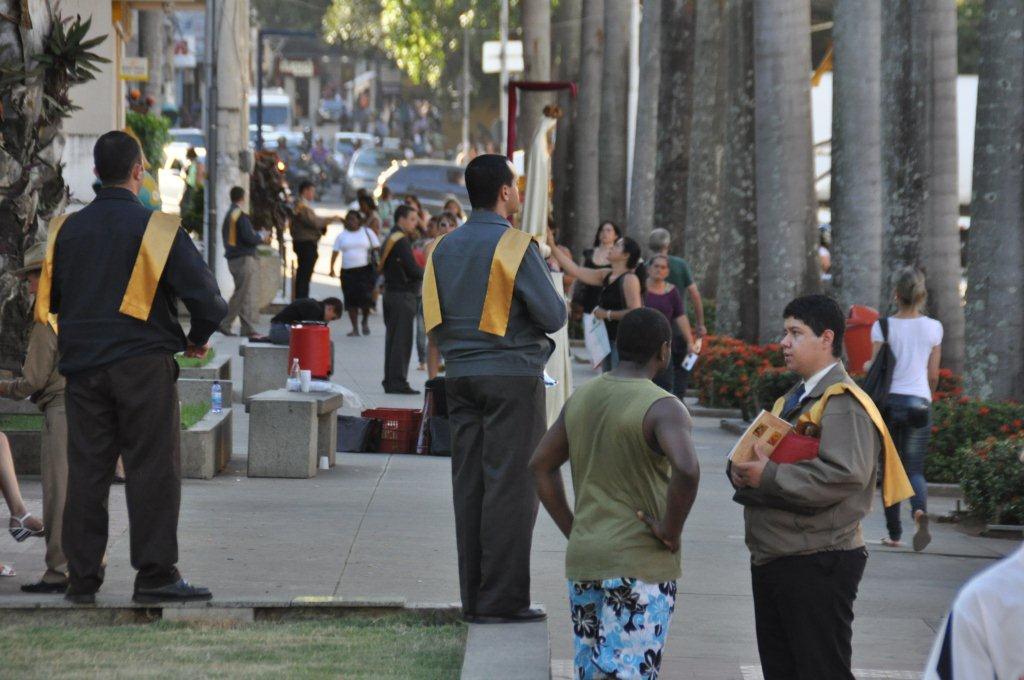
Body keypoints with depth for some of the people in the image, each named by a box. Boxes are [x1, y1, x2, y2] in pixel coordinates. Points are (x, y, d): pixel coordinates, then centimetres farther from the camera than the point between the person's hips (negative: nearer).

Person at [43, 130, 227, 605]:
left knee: (85, 471, 7)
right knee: (153, 469, -1)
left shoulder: (66, 229, 6)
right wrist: (197, 339, 10)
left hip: (82, 365, 4)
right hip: (143, 364, -4)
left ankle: (82, 578, 8)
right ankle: (155, 574, -4)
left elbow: (48, 299, 15)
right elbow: (206, 296, -9)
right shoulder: (157, 228, -7)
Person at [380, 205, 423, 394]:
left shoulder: (391, 238, 16)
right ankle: (397, 382, -7)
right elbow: (412, 269, -20)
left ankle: (390, 380, 18)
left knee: (392, 339, 13)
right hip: (403, 295, -10)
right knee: (402, 340, -7)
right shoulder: (402, 240, -15)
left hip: (391, 292, 10)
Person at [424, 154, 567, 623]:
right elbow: (553, 316, -10)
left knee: (470, 487, 8)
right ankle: (502, 598, -4)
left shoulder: (444, 248, 9)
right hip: (512, 377, -6)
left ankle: (473, 597, 9)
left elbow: (434, 320, 12)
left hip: (461, 375, 6)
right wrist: (554, 299, 10)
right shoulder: (515, 246, -11)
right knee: (510, 487, -3)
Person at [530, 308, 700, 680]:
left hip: (582, 563, 7)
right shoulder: (662, 408, -12)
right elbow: (687, 470, -30)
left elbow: (540, 465, 18)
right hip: (640, 565, -7)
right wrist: (671, 531, -16)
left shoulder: (582, 398, 10)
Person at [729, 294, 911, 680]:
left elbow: (846, 475, -27)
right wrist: (742, 470, -6)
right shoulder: (792, 399, 18)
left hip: (817, 564, -10)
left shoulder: (843, 403, -14)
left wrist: (769, 477, -24)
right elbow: (757, 457, 19)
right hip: (771, 560, 10)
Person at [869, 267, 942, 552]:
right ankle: (920, 511, -28)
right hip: (919, 402, 1)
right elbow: (933, 375, 7)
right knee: (915, 468, 3)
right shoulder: (933, 327, 2)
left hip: (889, 400, -1)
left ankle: (894, 533, 12)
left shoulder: (883, 326, -3)